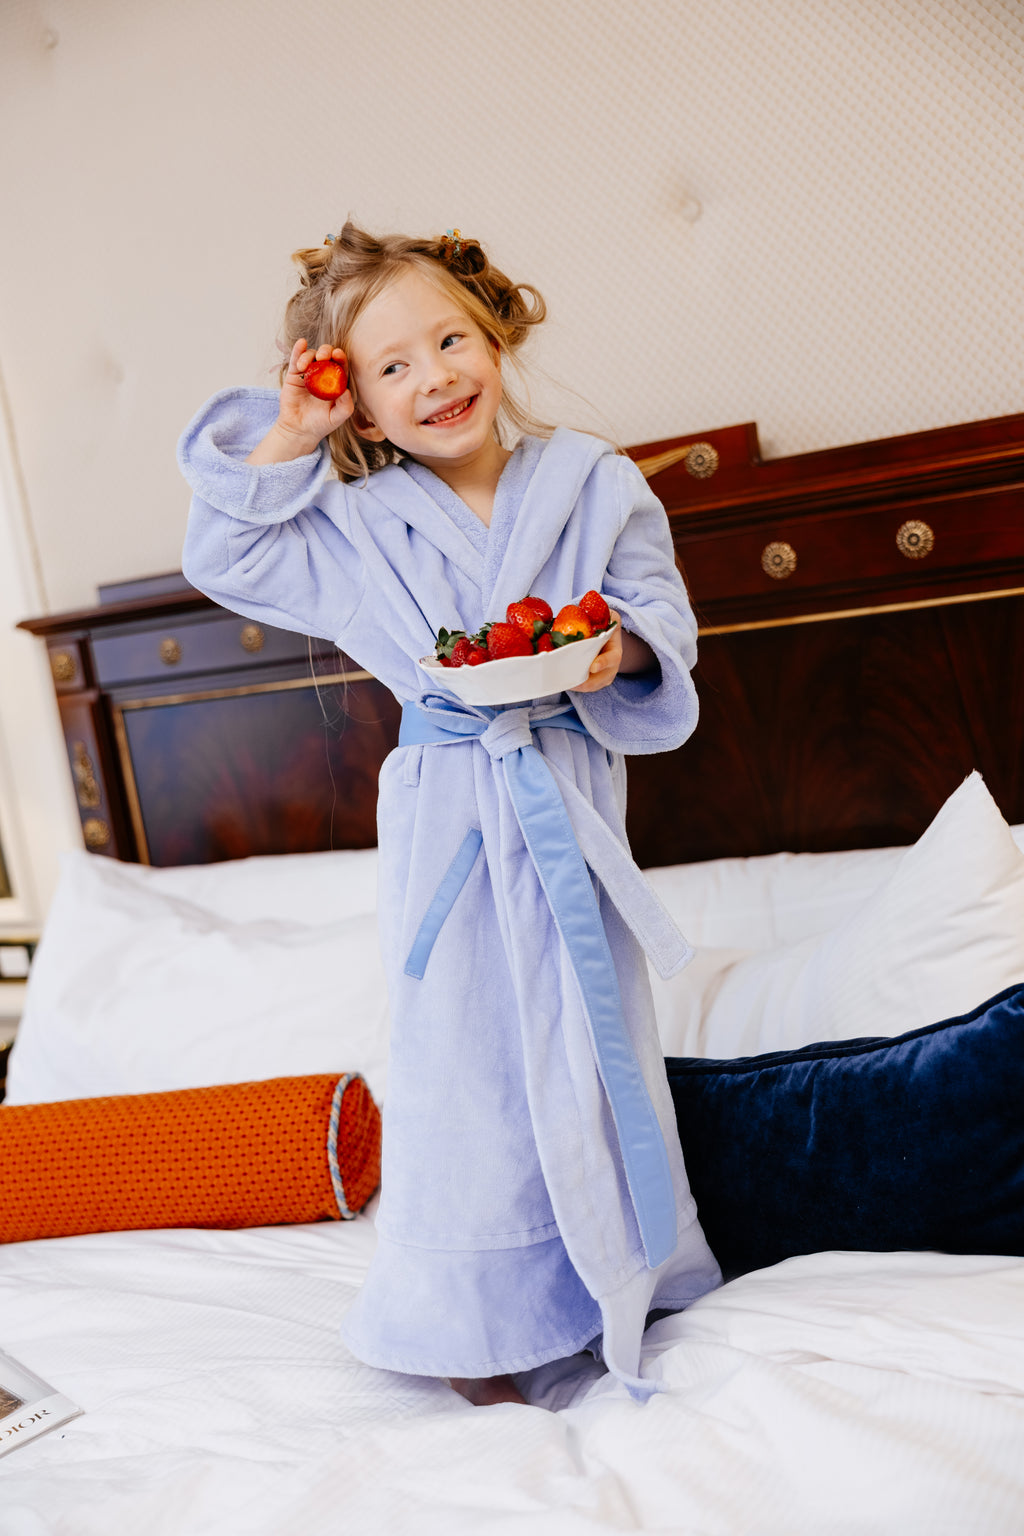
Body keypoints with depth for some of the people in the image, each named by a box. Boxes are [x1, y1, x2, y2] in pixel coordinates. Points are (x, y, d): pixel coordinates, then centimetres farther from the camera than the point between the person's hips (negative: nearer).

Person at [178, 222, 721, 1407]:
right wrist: (287, 438, -2)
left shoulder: (592, 483, 1)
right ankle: (483, 1319, 21)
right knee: (463, 1053, 4)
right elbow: (224, 557, 7)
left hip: (568, 799, 1)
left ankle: (623, 1276, 33)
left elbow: (663, 610, 2)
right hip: (446, 818, -1)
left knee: (594, 1038, 11)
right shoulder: (355, 526, 3)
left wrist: (622, 646, -20)